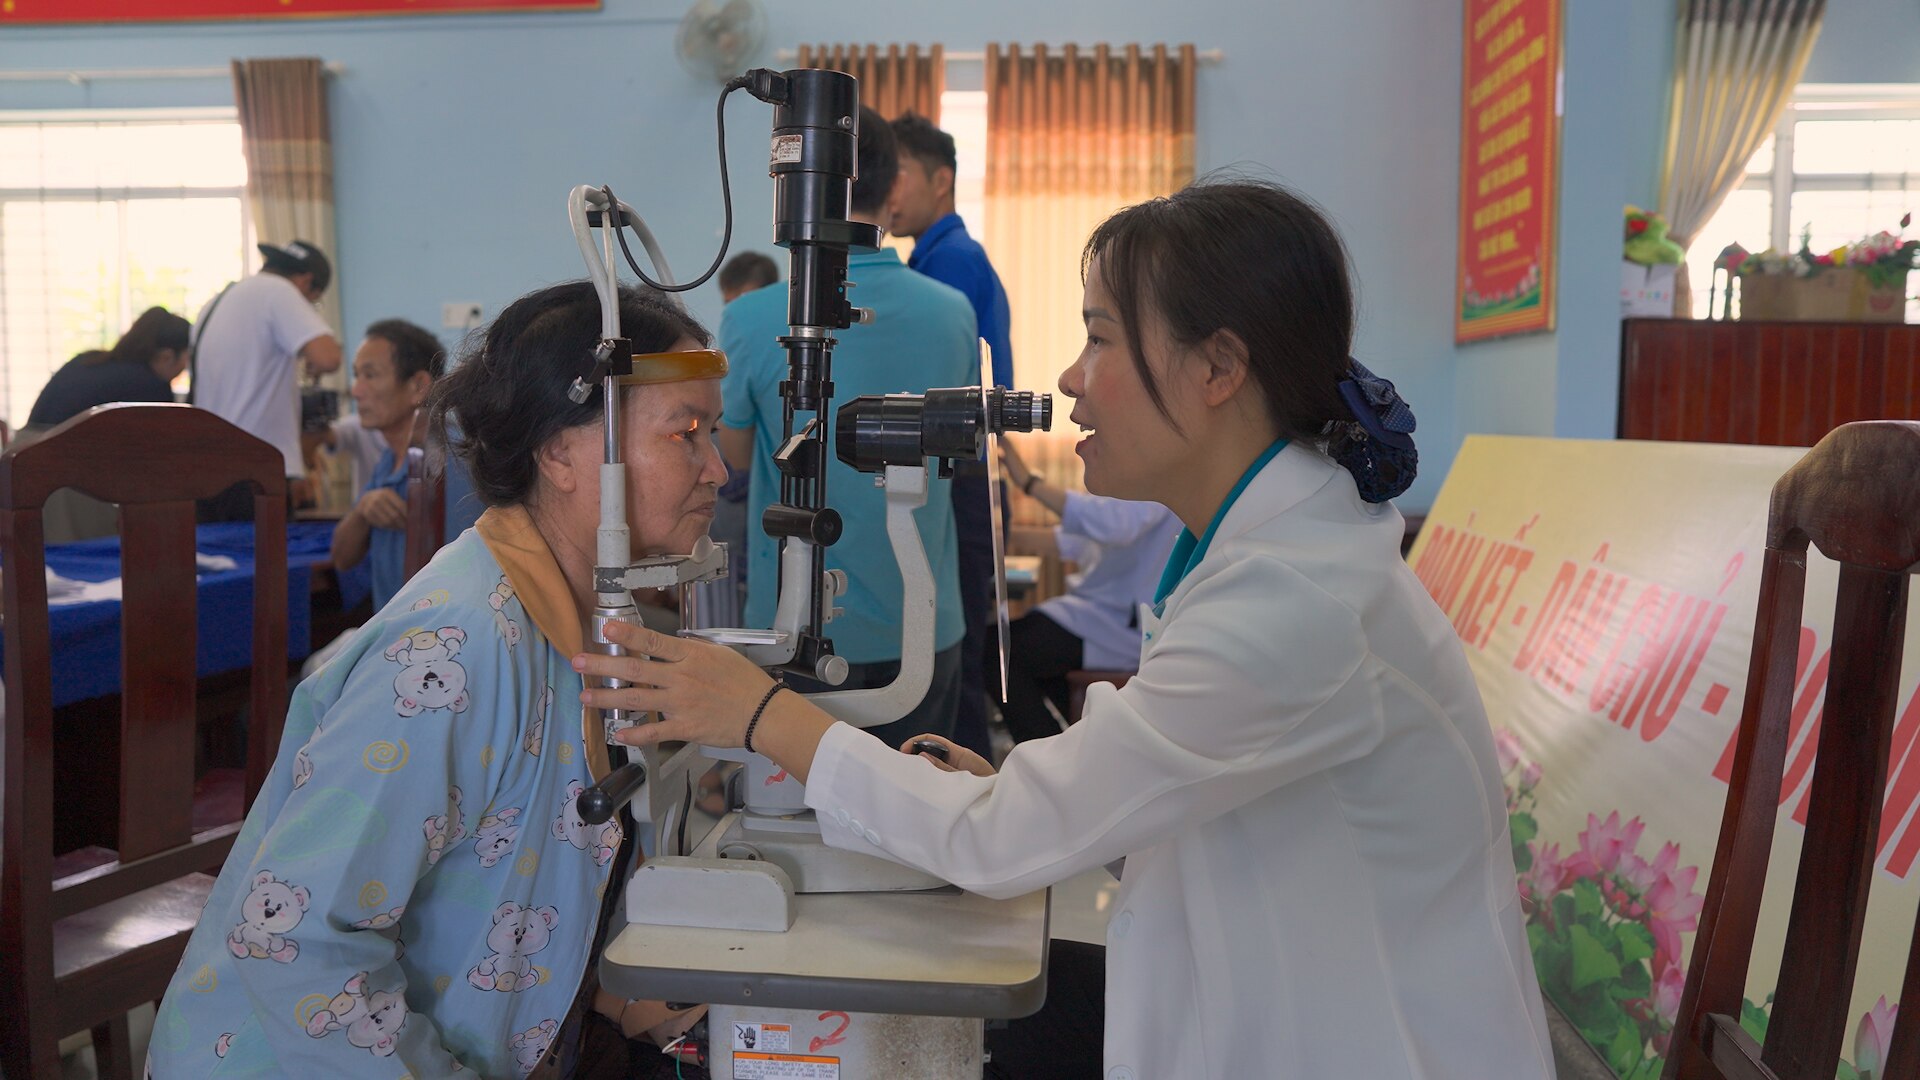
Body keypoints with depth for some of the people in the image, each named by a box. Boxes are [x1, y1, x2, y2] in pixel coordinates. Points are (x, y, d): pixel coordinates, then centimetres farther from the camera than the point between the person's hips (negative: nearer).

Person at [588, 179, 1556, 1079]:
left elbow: (1003, 843, -23)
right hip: (1290, 1002, 8)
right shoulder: (1271, 544, 2)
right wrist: (1023, 789, -6)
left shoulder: (1294, 607, -30)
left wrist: (766, 716, -13)